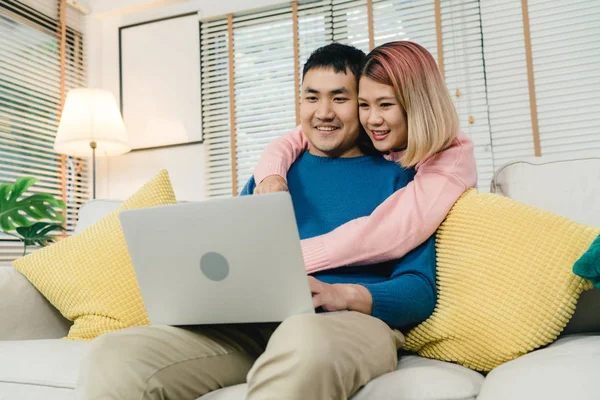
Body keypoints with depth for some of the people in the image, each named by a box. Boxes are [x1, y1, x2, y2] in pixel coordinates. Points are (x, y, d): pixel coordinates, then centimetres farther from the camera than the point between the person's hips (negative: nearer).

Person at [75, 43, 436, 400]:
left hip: (353, 321, -3)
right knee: (113, 355, -22)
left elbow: (420, 289, 1)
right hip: (250, 323, 4)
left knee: (304, 339, -43)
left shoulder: (397, 179, 11)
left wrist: (341, 295, -18)